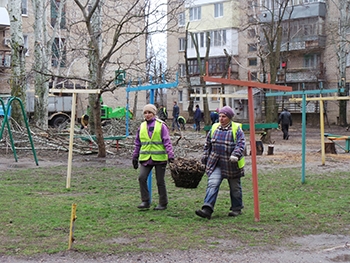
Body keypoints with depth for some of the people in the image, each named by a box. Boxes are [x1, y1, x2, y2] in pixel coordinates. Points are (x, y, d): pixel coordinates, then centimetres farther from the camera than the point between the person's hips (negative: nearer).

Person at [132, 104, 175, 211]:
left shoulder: (161, 125, -1)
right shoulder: (142, 127, 12)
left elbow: (167, 142, -4)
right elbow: (137, 144, 19)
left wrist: (170, 155, -13)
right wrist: (135, 157, 18)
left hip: (159, 158, -4)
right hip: (145, 158, 4)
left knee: (160, 181, 4)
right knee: (142, 178, -10)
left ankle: (163, 203, 17)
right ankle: (145, 201, 1)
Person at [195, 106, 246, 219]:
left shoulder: (237, 129, -7)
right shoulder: (214, 128, 6)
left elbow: (240, 144, -16)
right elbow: (208, 144, 16)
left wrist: (235, 155, -32)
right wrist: (205, 158, 18)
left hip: (232, 165, -3)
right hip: (216, 164, 3)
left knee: (235, 188, 12)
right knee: (212, 184, -12)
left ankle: (236, 209, 29)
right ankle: (207, 209, -19)